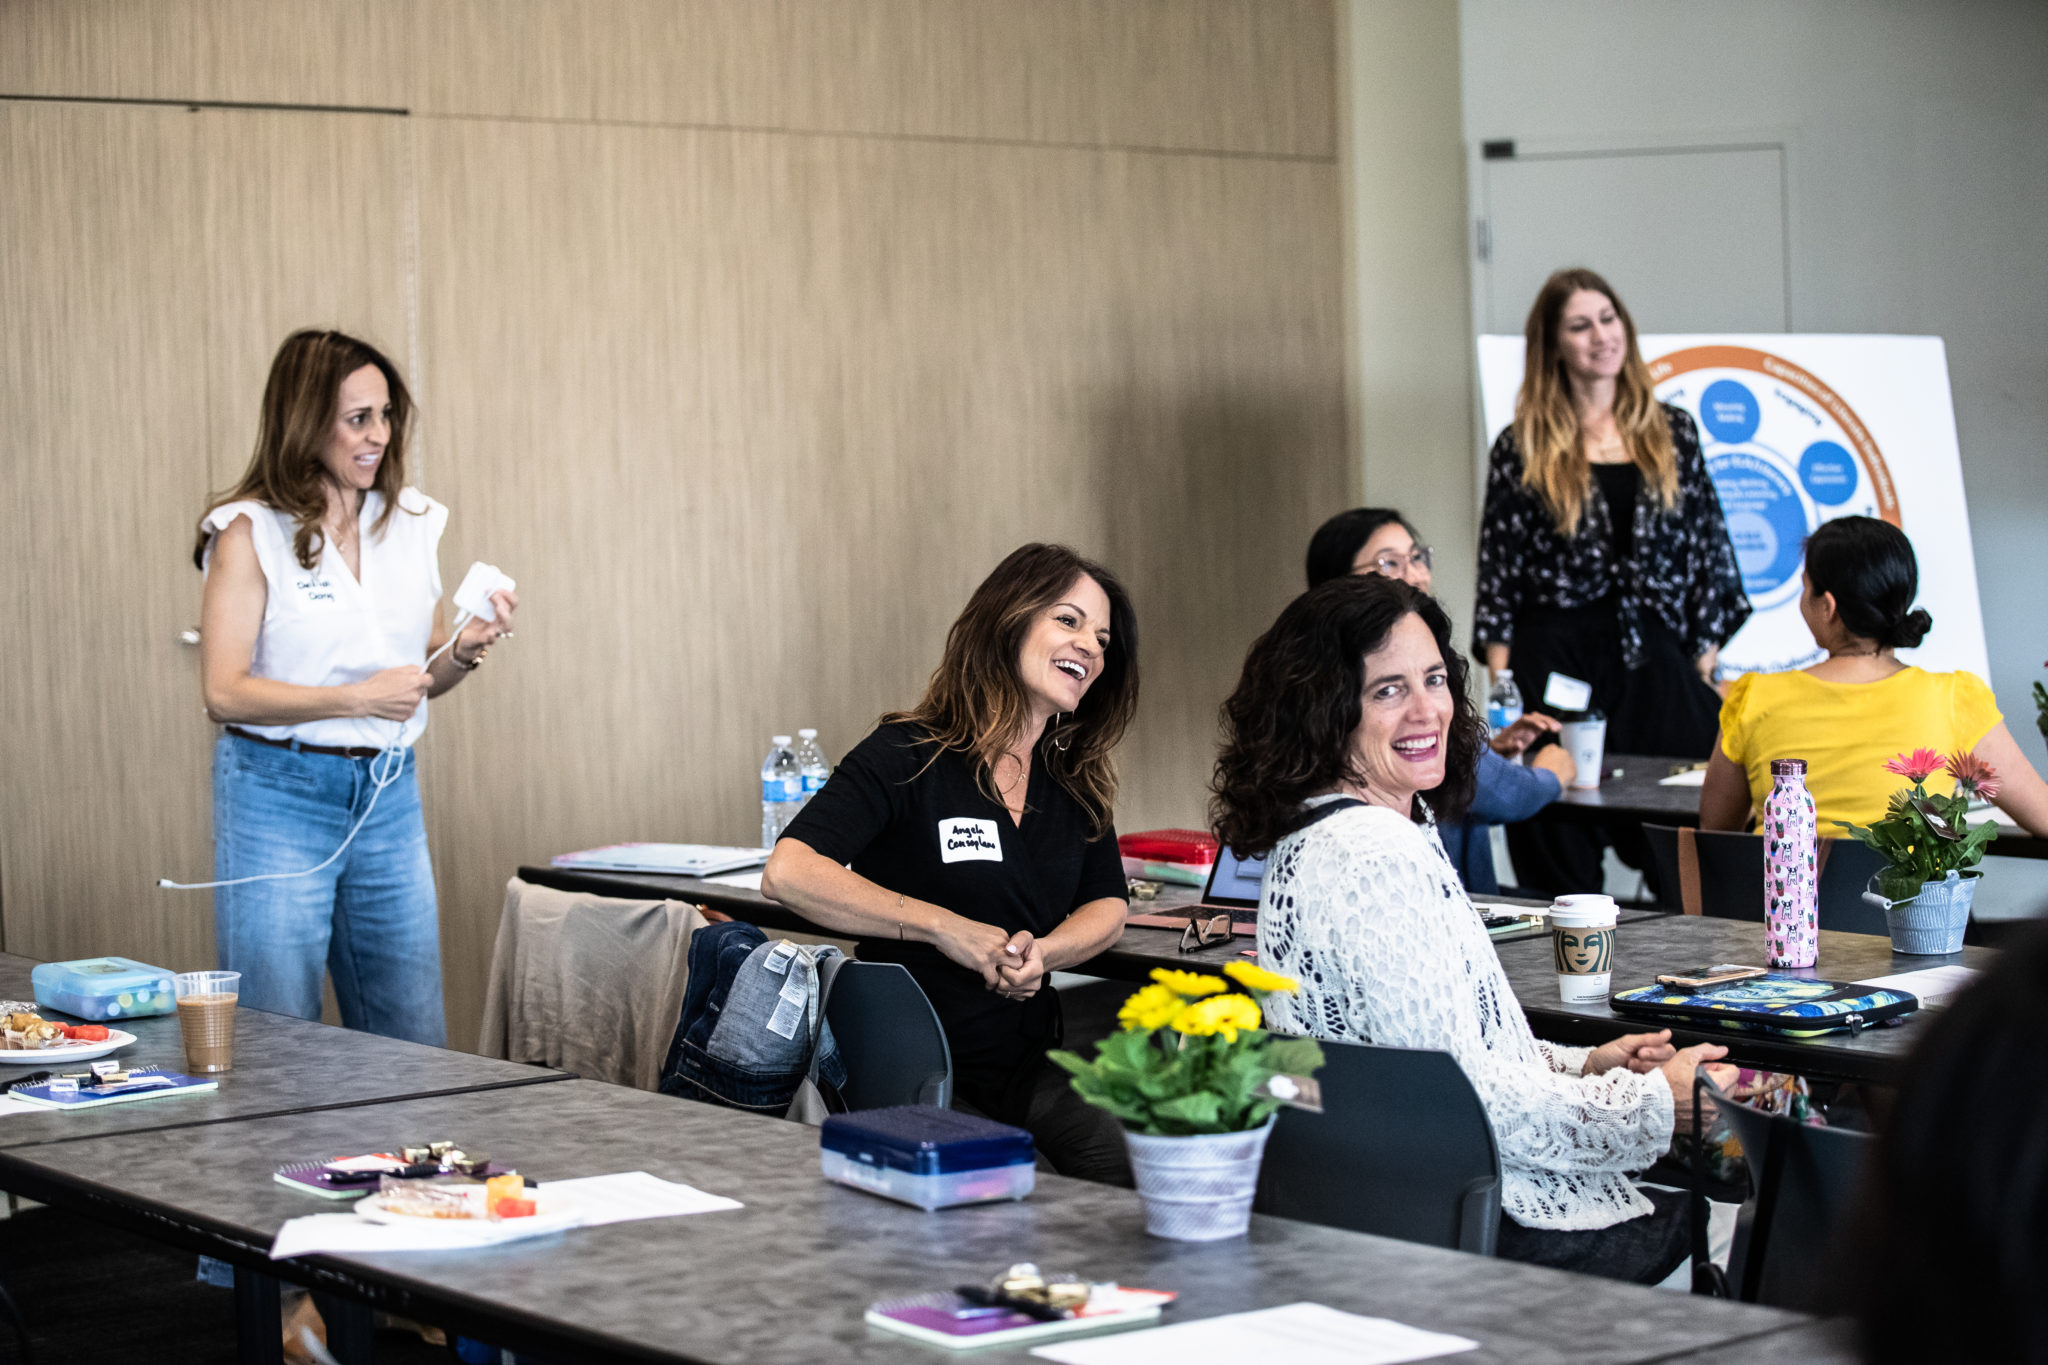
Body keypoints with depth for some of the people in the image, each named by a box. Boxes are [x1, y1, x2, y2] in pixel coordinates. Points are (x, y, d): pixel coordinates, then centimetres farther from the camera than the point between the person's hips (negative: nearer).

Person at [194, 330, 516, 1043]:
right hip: (279, 796, -5)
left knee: (412, 1042, 7)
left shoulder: (411, 523, 8)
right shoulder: (252, 531, -7)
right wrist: (357, 698, -21)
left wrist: (465, 650, -5)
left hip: (389, 796, 5)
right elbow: (224, 692, -14)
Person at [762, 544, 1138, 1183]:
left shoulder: (1073, 778, 13)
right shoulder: (908, 756, -8)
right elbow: (788, 873, -19)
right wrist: (944, 927, -21)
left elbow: (1107, 907, 10)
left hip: (1030, 1068, 5)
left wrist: (1039, 954, -13)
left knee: (1138, 1171, -19)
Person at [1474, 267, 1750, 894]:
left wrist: (1706, 655, 4)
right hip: (1557, 656, -2)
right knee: (1559, 847, -2)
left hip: (1653, 659, 2)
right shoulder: (1522, 450, 4)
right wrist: (1501, 681, -5)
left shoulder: (1672, 433, 10)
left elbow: (1708, 546, 12)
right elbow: (1498, 572, 3)